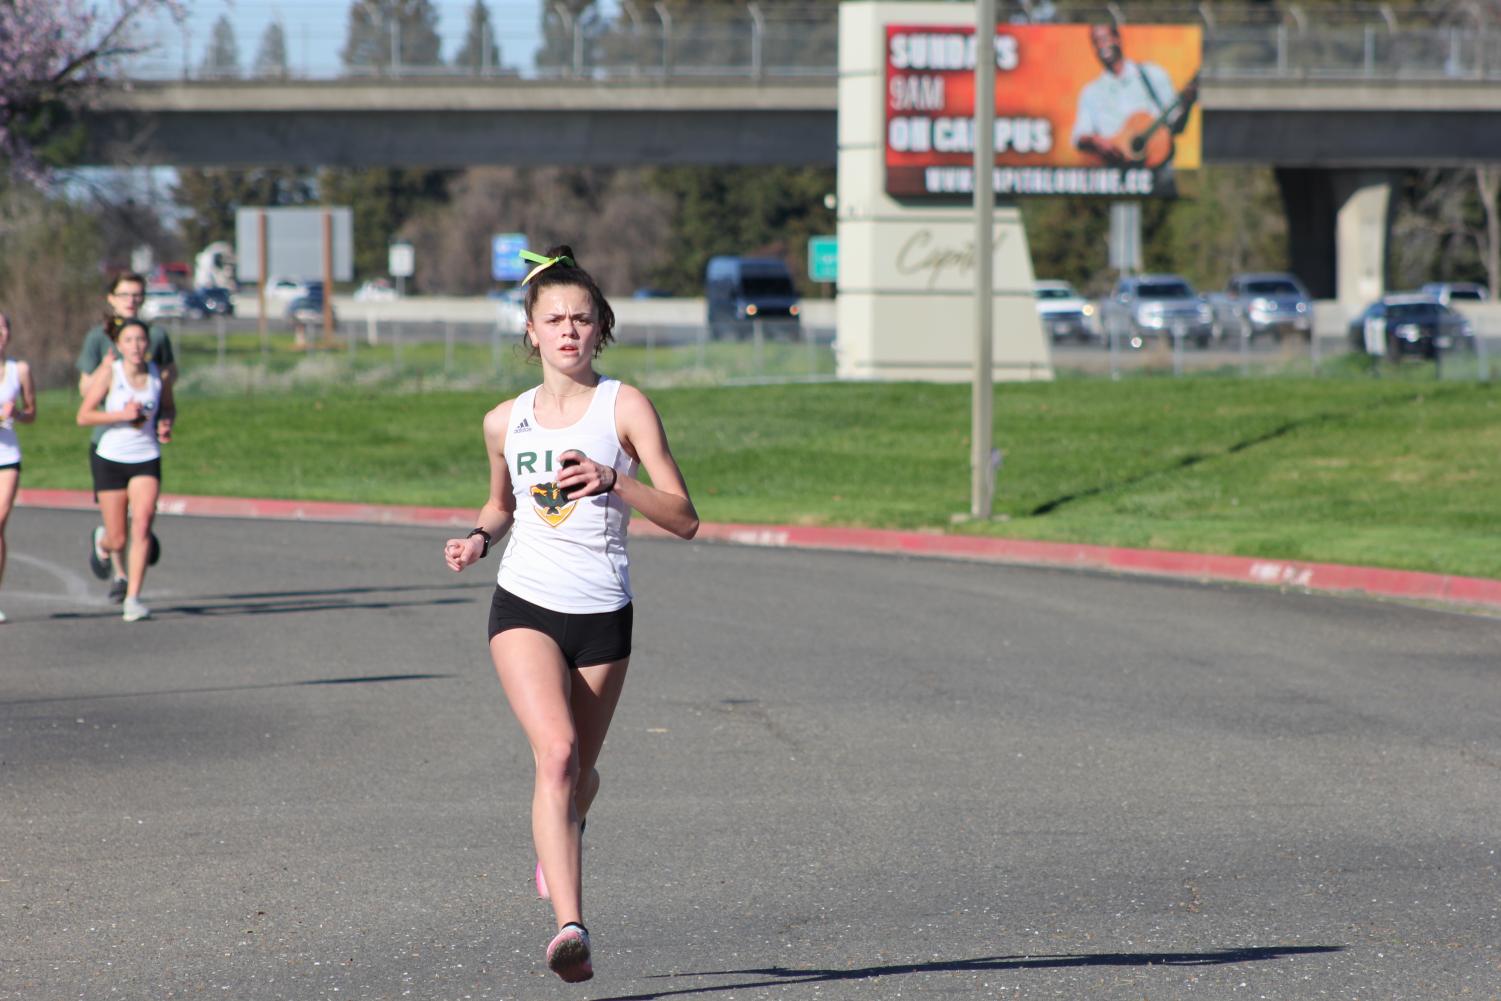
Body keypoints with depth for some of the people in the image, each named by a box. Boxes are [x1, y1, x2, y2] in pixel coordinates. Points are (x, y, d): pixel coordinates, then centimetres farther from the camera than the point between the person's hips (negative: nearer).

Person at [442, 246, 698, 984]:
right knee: (557, 753, -22)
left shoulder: (624, 408, -5)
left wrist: (613, 481, -24)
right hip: (524, 604, 0)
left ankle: (558, 836, 52)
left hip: (602, 616, 0)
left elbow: (684, 519, -10)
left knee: (578, 774, 14)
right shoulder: (506, 421, 6)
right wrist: (480, 537, 4)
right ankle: (570, 927, -31)